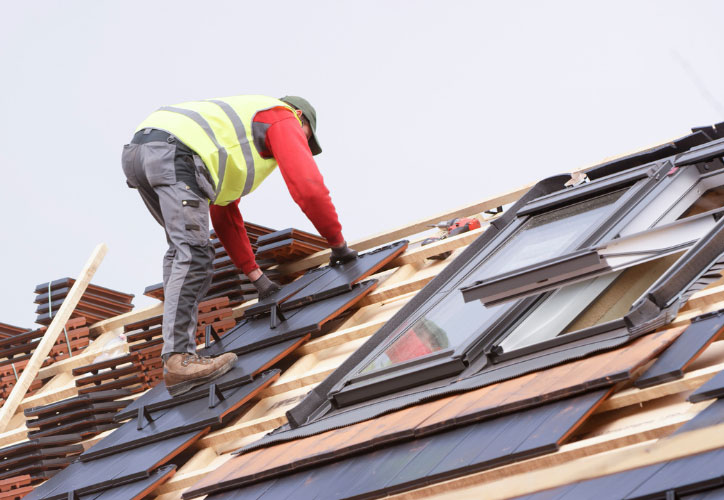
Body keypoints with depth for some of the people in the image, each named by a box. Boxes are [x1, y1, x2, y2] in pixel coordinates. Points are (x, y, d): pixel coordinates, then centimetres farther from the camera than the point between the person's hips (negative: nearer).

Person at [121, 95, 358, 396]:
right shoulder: (284, 118, 18)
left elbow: (225, 217, 43)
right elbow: (309, 187, 4)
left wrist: (255, 275, 42)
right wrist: (338, 244, 16)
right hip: (174, 153, -10)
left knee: (181, 249, 21)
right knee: (193, 255, -15)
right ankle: (178, 358, -26)